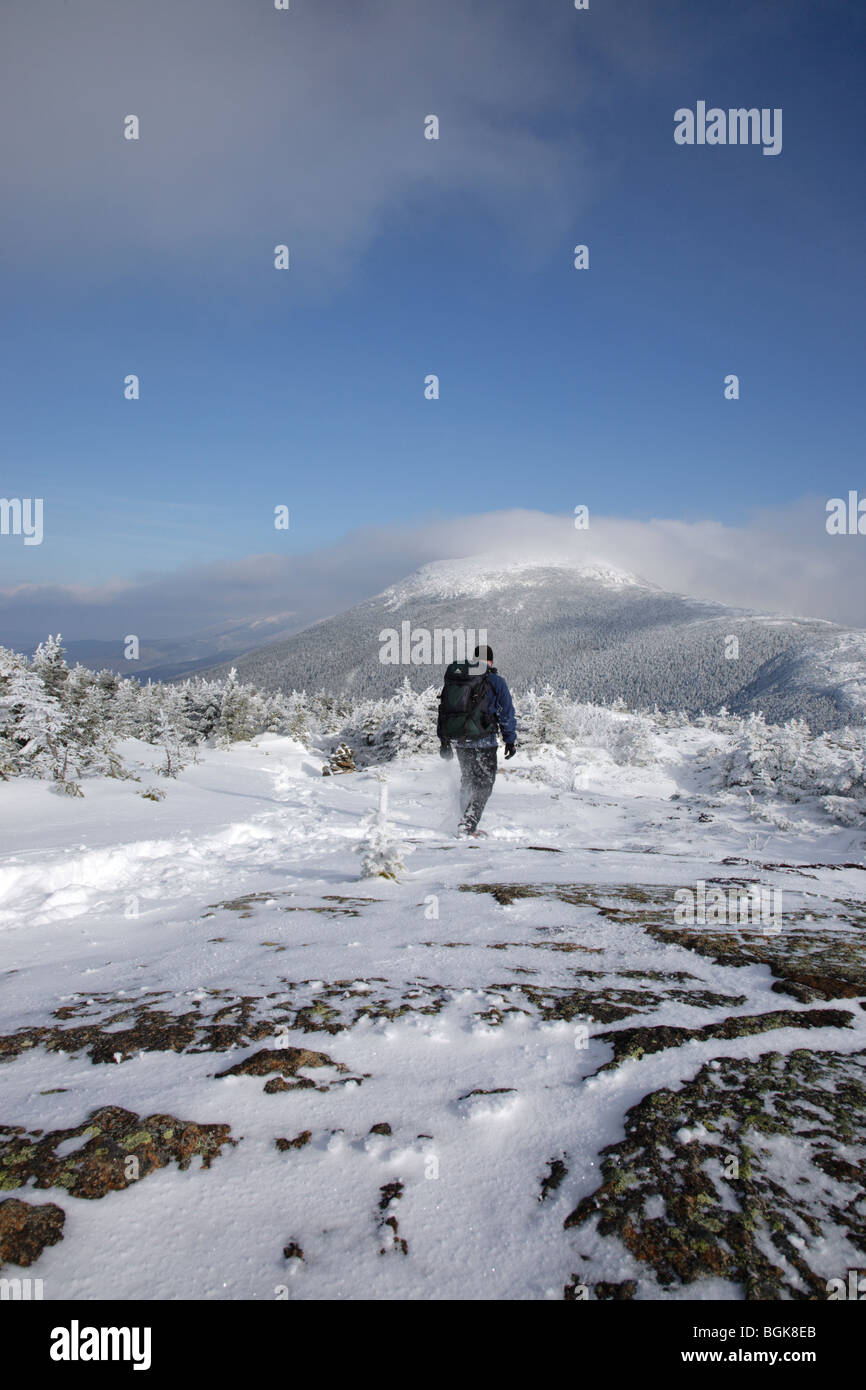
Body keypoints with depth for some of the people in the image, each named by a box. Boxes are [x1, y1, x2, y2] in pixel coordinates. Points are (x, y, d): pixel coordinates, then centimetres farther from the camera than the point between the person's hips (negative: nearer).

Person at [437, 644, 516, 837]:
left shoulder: (453, 679, 11)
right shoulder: (495, 681, -4)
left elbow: (443, 710, 14)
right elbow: (506, 714, -2)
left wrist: (443, 741, 19)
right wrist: (511, 741, 7)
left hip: (457, 739, 5)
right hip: (482, 740, -5)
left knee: (468, 779, 20)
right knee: (484, 783, 4)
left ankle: (466, 821, 23)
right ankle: (467, 826, -4)